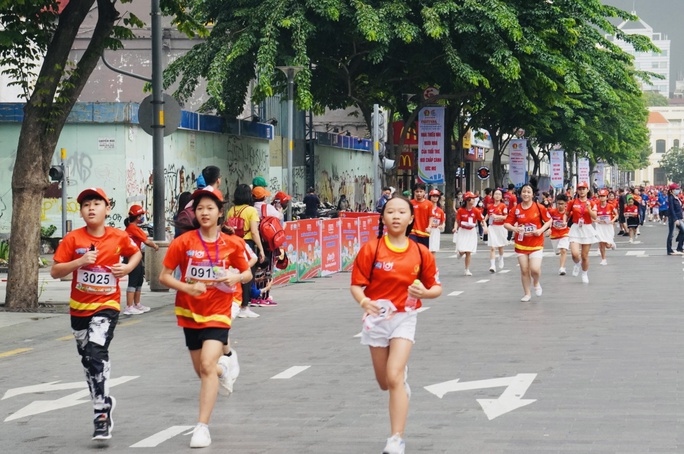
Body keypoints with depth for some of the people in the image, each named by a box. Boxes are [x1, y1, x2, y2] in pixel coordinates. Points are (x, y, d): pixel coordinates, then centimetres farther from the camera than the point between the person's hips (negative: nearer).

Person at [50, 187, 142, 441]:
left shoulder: (119, 237, -6)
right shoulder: (73, 239, -7)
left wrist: (128, 267, -6)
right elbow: (55, 271, -8)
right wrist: (79, 261, -22)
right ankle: (105, 401, 36)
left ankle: (102, 414, -19)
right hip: (79, 308, 3)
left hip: (107, 305, -3)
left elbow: (136, 253, 15)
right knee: (88, 359, 14)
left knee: (96, 353, -21)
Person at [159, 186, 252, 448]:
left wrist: (237, 278, -14)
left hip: (217, 314, -2)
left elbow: (247, 273, 9)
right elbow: (164, 277, -5)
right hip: (190, 313, 2)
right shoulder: (184, 242, -8)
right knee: (201, 370, 15)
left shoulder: (232, 244, -5)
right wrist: (188, 287, -22)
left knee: (207, 365, -20)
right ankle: (222, 369, 54)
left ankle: (202, 427, -17)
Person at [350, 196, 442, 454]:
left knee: (394, 378, -18)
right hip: (377, 317, 1)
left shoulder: (421, 253, -5)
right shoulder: (371, 250, -9)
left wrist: (424, 293, -18)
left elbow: (436, 288, 5)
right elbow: (356, 285, -9)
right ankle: (402, 374, 53)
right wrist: (364, 302, -31)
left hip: (404, 318, -1)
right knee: (385, 383, 13)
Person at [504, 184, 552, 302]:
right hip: (521, 244, 2)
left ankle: (536, 283, 21)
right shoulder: (516, 209, -3)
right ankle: (527, 294, 21)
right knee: (524, 270, 5)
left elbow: (549, 221, 4)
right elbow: (506, 224, -1)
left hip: (536, 244, -2)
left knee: (535, 269, -14)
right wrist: (514, 228, -21)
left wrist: (541, 230, -12)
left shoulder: (539, 208, -6)